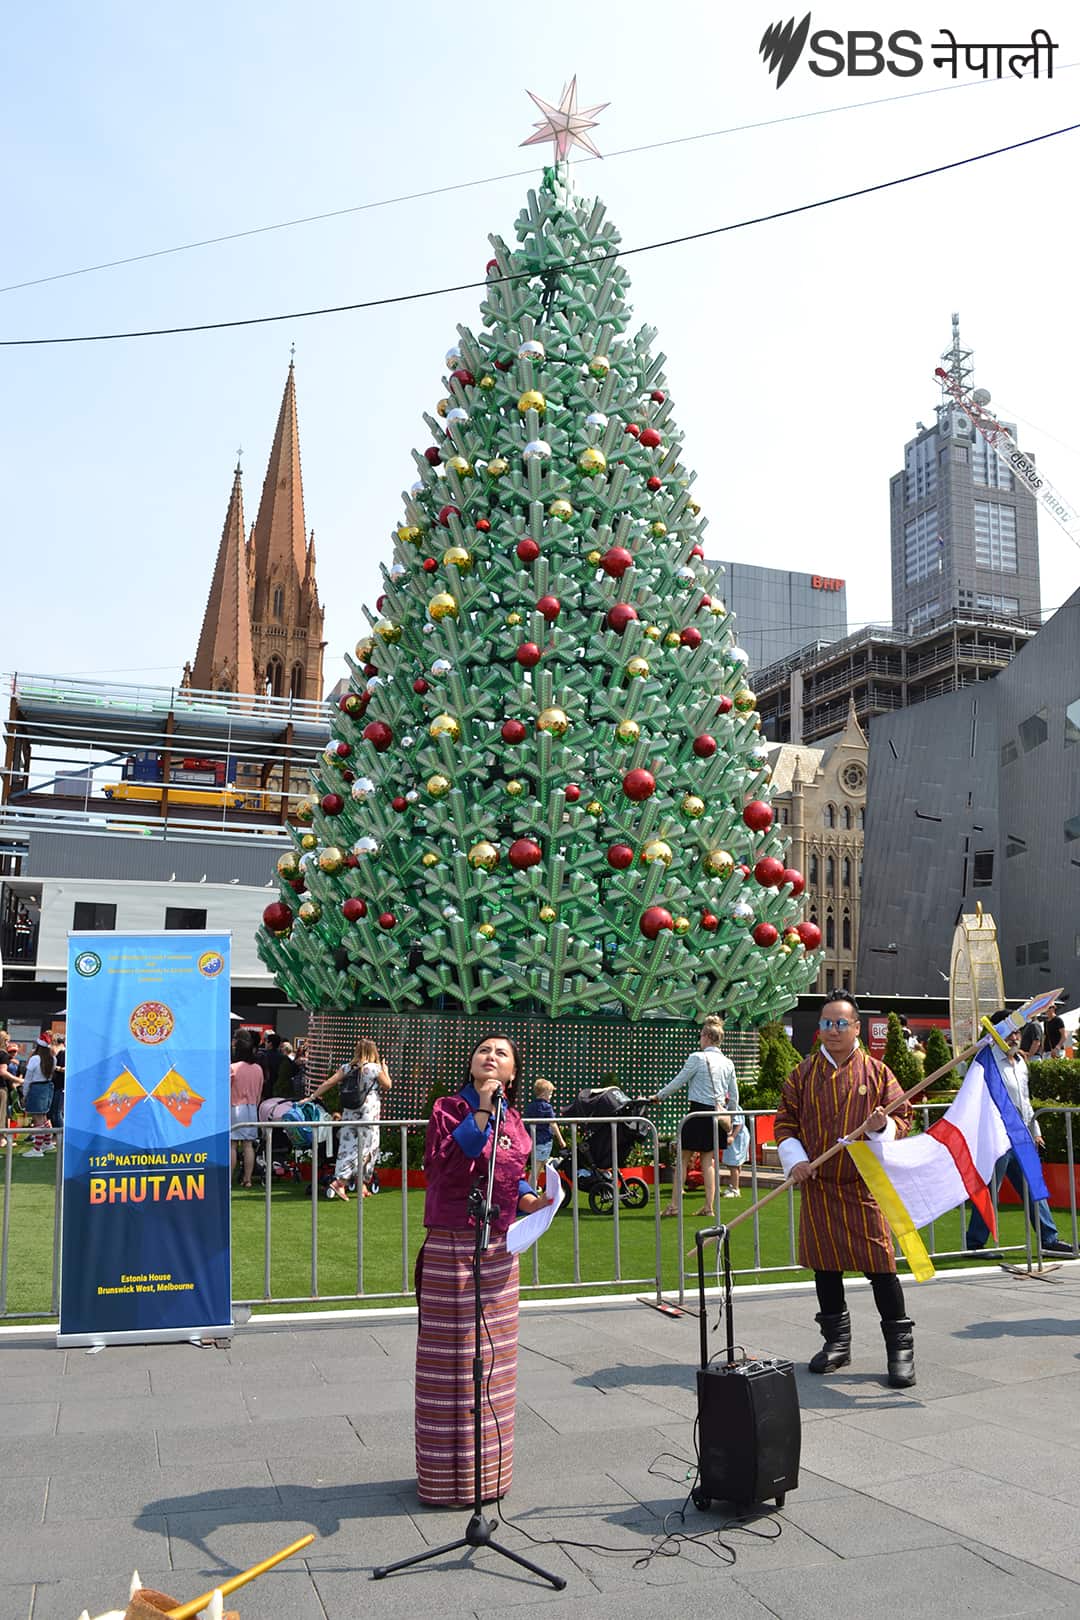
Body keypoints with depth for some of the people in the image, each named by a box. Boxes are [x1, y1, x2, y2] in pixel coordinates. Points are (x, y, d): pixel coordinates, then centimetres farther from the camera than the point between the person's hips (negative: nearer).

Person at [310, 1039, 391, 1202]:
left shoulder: (347, 1068, 7)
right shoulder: (375, 1068, -5)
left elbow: (328, 1083, 2)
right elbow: (387, 1086, 7)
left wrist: (312, 1097, 7)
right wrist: (385, 1070, 22)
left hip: (349, 1113, 5)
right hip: (368, 1113, -5)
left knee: (347, 1146, 9)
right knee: (365, 1148, -1)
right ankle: (339, 1182, -11)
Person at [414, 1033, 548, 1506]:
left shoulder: (513, 1117, 10)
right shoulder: (449, 1108, -7)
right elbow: (444, 1160, -24)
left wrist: (529, 1199, 1)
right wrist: (481, 1111, -23)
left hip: (500, 1249, 7)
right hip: (452, 1247, -6)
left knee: (495, 1355, 14)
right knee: (453, 1357, -2)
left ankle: (490, 1469, 27)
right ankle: (447, 1476, 10)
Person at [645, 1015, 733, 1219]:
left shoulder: (697, 1058, -10)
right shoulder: (728, 1063, 7)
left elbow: (677, 1082, -6)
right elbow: (734, 1095, 12)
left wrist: (658, 1096, 6)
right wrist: (728, 1116, 24)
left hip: (698, 1112, -5)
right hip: (717, 1115, 5)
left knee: (684, 1159, 3)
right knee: (709, 1161, 11)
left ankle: (673, 1205, 3)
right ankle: (709, 1206, 9)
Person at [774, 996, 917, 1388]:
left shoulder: (877, 1072, 1)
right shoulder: (802, 1075, 5)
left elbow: (902, 1117, 3)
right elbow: (785, 1122, 8)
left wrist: (882, 1127, -19)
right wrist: (795, 1160, -6)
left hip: (865, 1184, -2)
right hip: (818, 1186, 3)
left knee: (879, 1265, -4)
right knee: (825, 1265, 10)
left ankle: (900, 1348, 8)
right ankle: (837, 1342, 26)